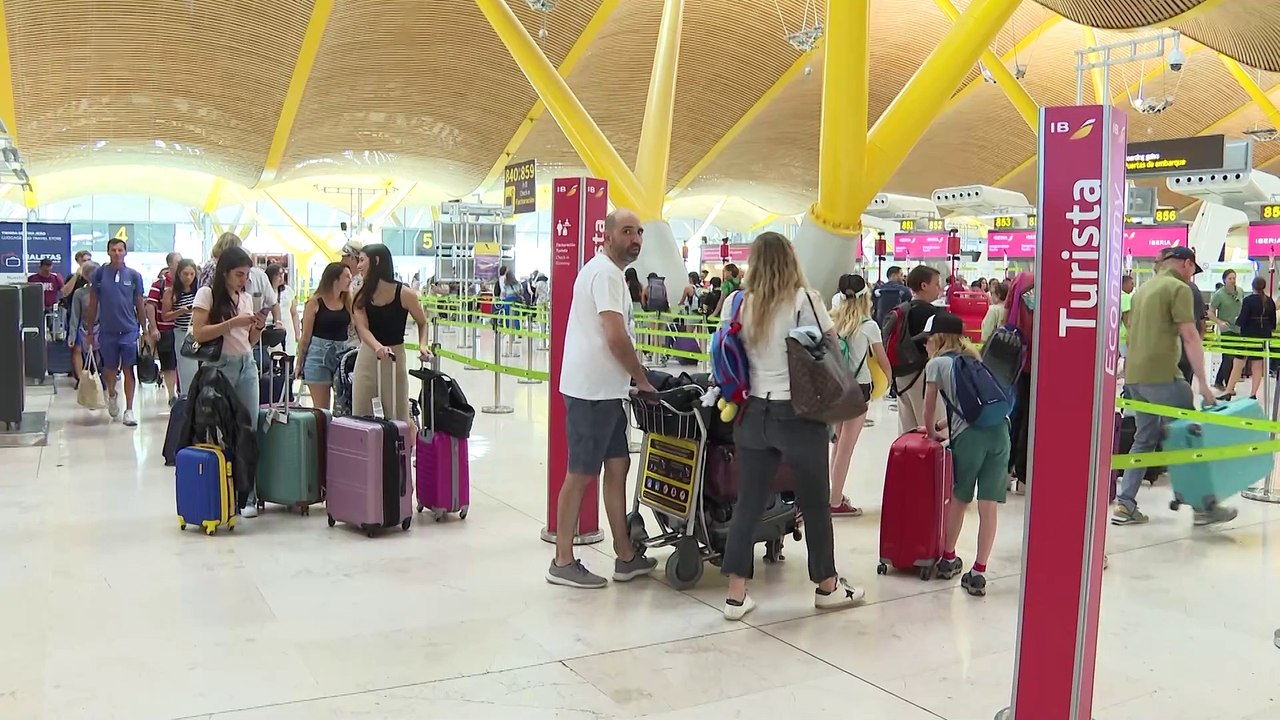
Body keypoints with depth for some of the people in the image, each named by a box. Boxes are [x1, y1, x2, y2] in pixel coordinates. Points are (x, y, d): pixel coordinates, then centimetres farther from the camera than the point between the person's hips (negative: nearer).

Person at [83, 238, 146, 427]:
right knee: (110, 369, 13)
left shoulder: (134, 275, 2)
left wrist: (145, 330, 5)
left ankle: (129, 410, 2)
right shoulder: (100, 274, 2)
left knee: (128, 370, -1)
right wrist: (89, 331, 6)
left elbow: (139, 305, 6)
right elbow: (93, 304, 7)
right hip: (107, 331, 1)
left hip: (129, 330, -1)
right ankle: (111, 395, 42)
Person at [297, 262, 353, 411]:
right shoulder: (315, 303, -3)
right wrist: (299, 363, 3)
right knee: (320, 408, 0)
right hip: (318, 354, -4)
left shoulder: (348, 302, 9)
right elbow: (306, 336, 0)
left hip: (343, 354, 4)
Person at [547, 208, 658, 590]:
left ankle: (626, 557, 21)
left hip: (604, 390, 10)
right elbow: (617, 338, -21)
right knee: (581, 475, -3)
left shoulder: (608, 271, 17)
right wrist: (643, 381, -10)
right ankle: (563, 562, 8)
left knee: (618, 466, 13)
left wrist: (636, 378, 13)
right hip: (592, 392, -10)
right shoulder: (605, 273, -15)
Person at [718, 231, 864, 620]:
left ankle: (736, 594, 10)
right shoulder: (805, 300, -10)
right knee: (815, 503, 11)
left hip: (753, 412, 3)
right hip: (799, 413, -3)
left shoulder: (736, 304, 0)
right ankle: (827, 586, 27)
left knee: (748, 503, 8)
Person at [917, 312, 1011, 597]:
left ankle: (948, 559, 32)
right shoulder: (974, 359, 26)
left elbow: (929, 410, 12)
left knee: (959, 499, 15)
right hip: (999, 429, 4)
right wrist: (941, 426, 38)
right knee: (988, 506, 2)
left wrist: (932, 432, 30)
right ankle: (978, 573, 5)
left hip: (969, 435, -4)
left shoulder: (936, 364, 8)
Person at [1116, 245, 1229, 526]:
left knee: (1145, 439, 13)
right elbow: (1190, 337, -14)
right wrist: (1203, 383, -15)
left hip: (1134, 376, 8)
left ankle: (1124, 505, 10)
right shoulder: (1179, 288, -6)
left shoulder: (1144, 288, 19)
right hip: (1162, 376, -8)